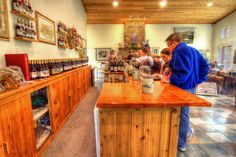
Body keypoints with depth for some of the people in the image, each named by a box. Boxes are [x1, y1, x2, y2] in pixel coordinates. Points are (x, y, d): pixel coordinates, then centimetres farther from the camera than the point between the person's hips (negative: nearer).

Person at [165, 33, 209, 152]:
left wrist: (170, 80, -17)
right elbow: (205, 66, 14)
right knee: (184, 112, 25)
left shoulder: (179, 50, -16)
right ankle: (187, 131, 42)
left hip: (184, 87, -9)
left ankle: (181, 144, 20)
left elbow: (184, 72, -26)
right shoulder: (192, 49, 14)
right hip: (192, 86, 9)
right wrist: (198, 80, 10)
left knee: (182, 114, 4)